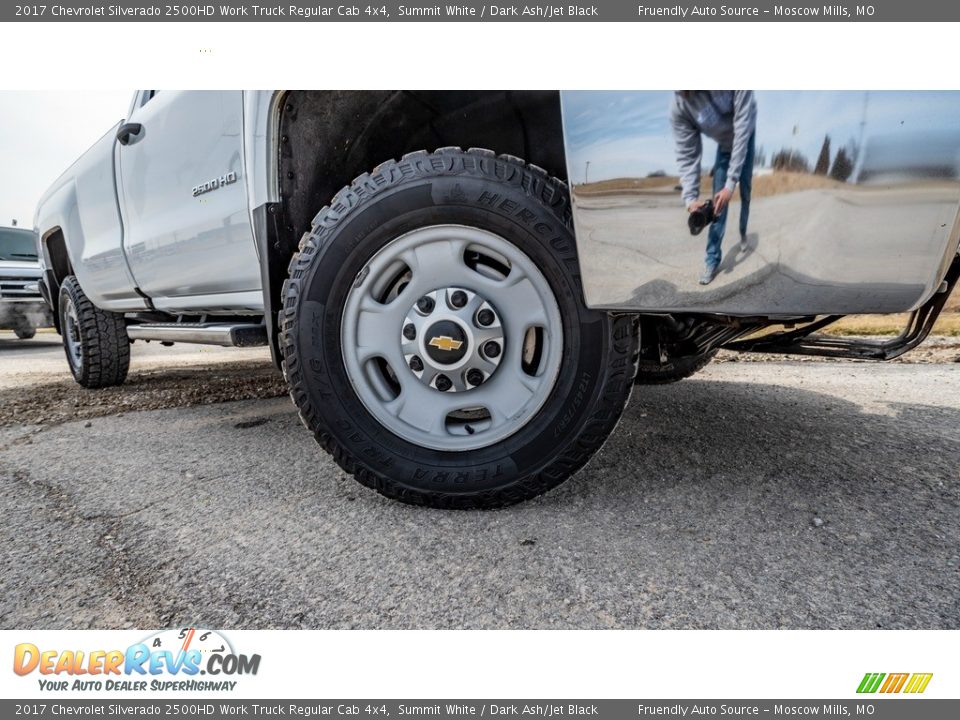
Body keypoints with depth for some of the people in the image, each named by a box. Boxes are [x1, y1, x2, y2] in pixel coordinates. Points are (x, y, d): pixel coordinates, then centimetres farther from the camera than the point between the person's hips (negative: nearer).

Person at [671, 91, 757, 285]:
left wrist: (731, 183, -42)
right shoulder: (678, 109, -34)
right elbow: (687, 156, -27)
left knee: (745, 192, 9)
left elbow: (742, 132, -40)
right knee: (718, 199, -6)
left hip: (746, 139, -1)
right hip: (724, 145, 1)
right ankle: (712, 258, -1)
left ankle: (743, 233, 36)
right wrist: (690, 197, -39)